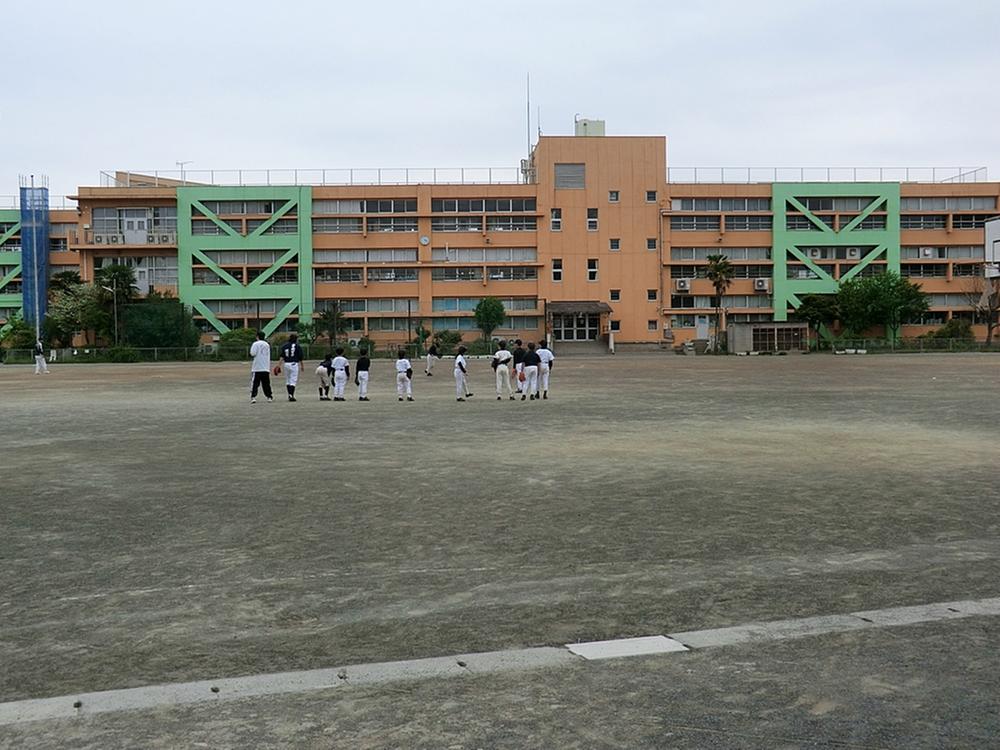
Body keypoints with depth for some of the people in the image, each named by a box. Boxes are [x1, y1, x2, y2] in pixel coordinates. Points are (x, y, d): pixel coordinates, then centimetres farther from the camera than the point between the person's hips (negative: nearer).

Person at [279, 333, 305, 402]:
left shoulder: (284, 346, 7)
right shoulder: (297, 346, -2)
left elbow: (281, 357, -2)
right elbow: (300, 358, 0)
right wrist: (301, 365, 12)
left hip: (286, 364, 4)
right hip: (294, 364, -4)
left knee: (287, 380, 15)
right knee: (293, 380, -3)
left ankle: (289, 395, 20)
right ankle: (291, 395, -14)